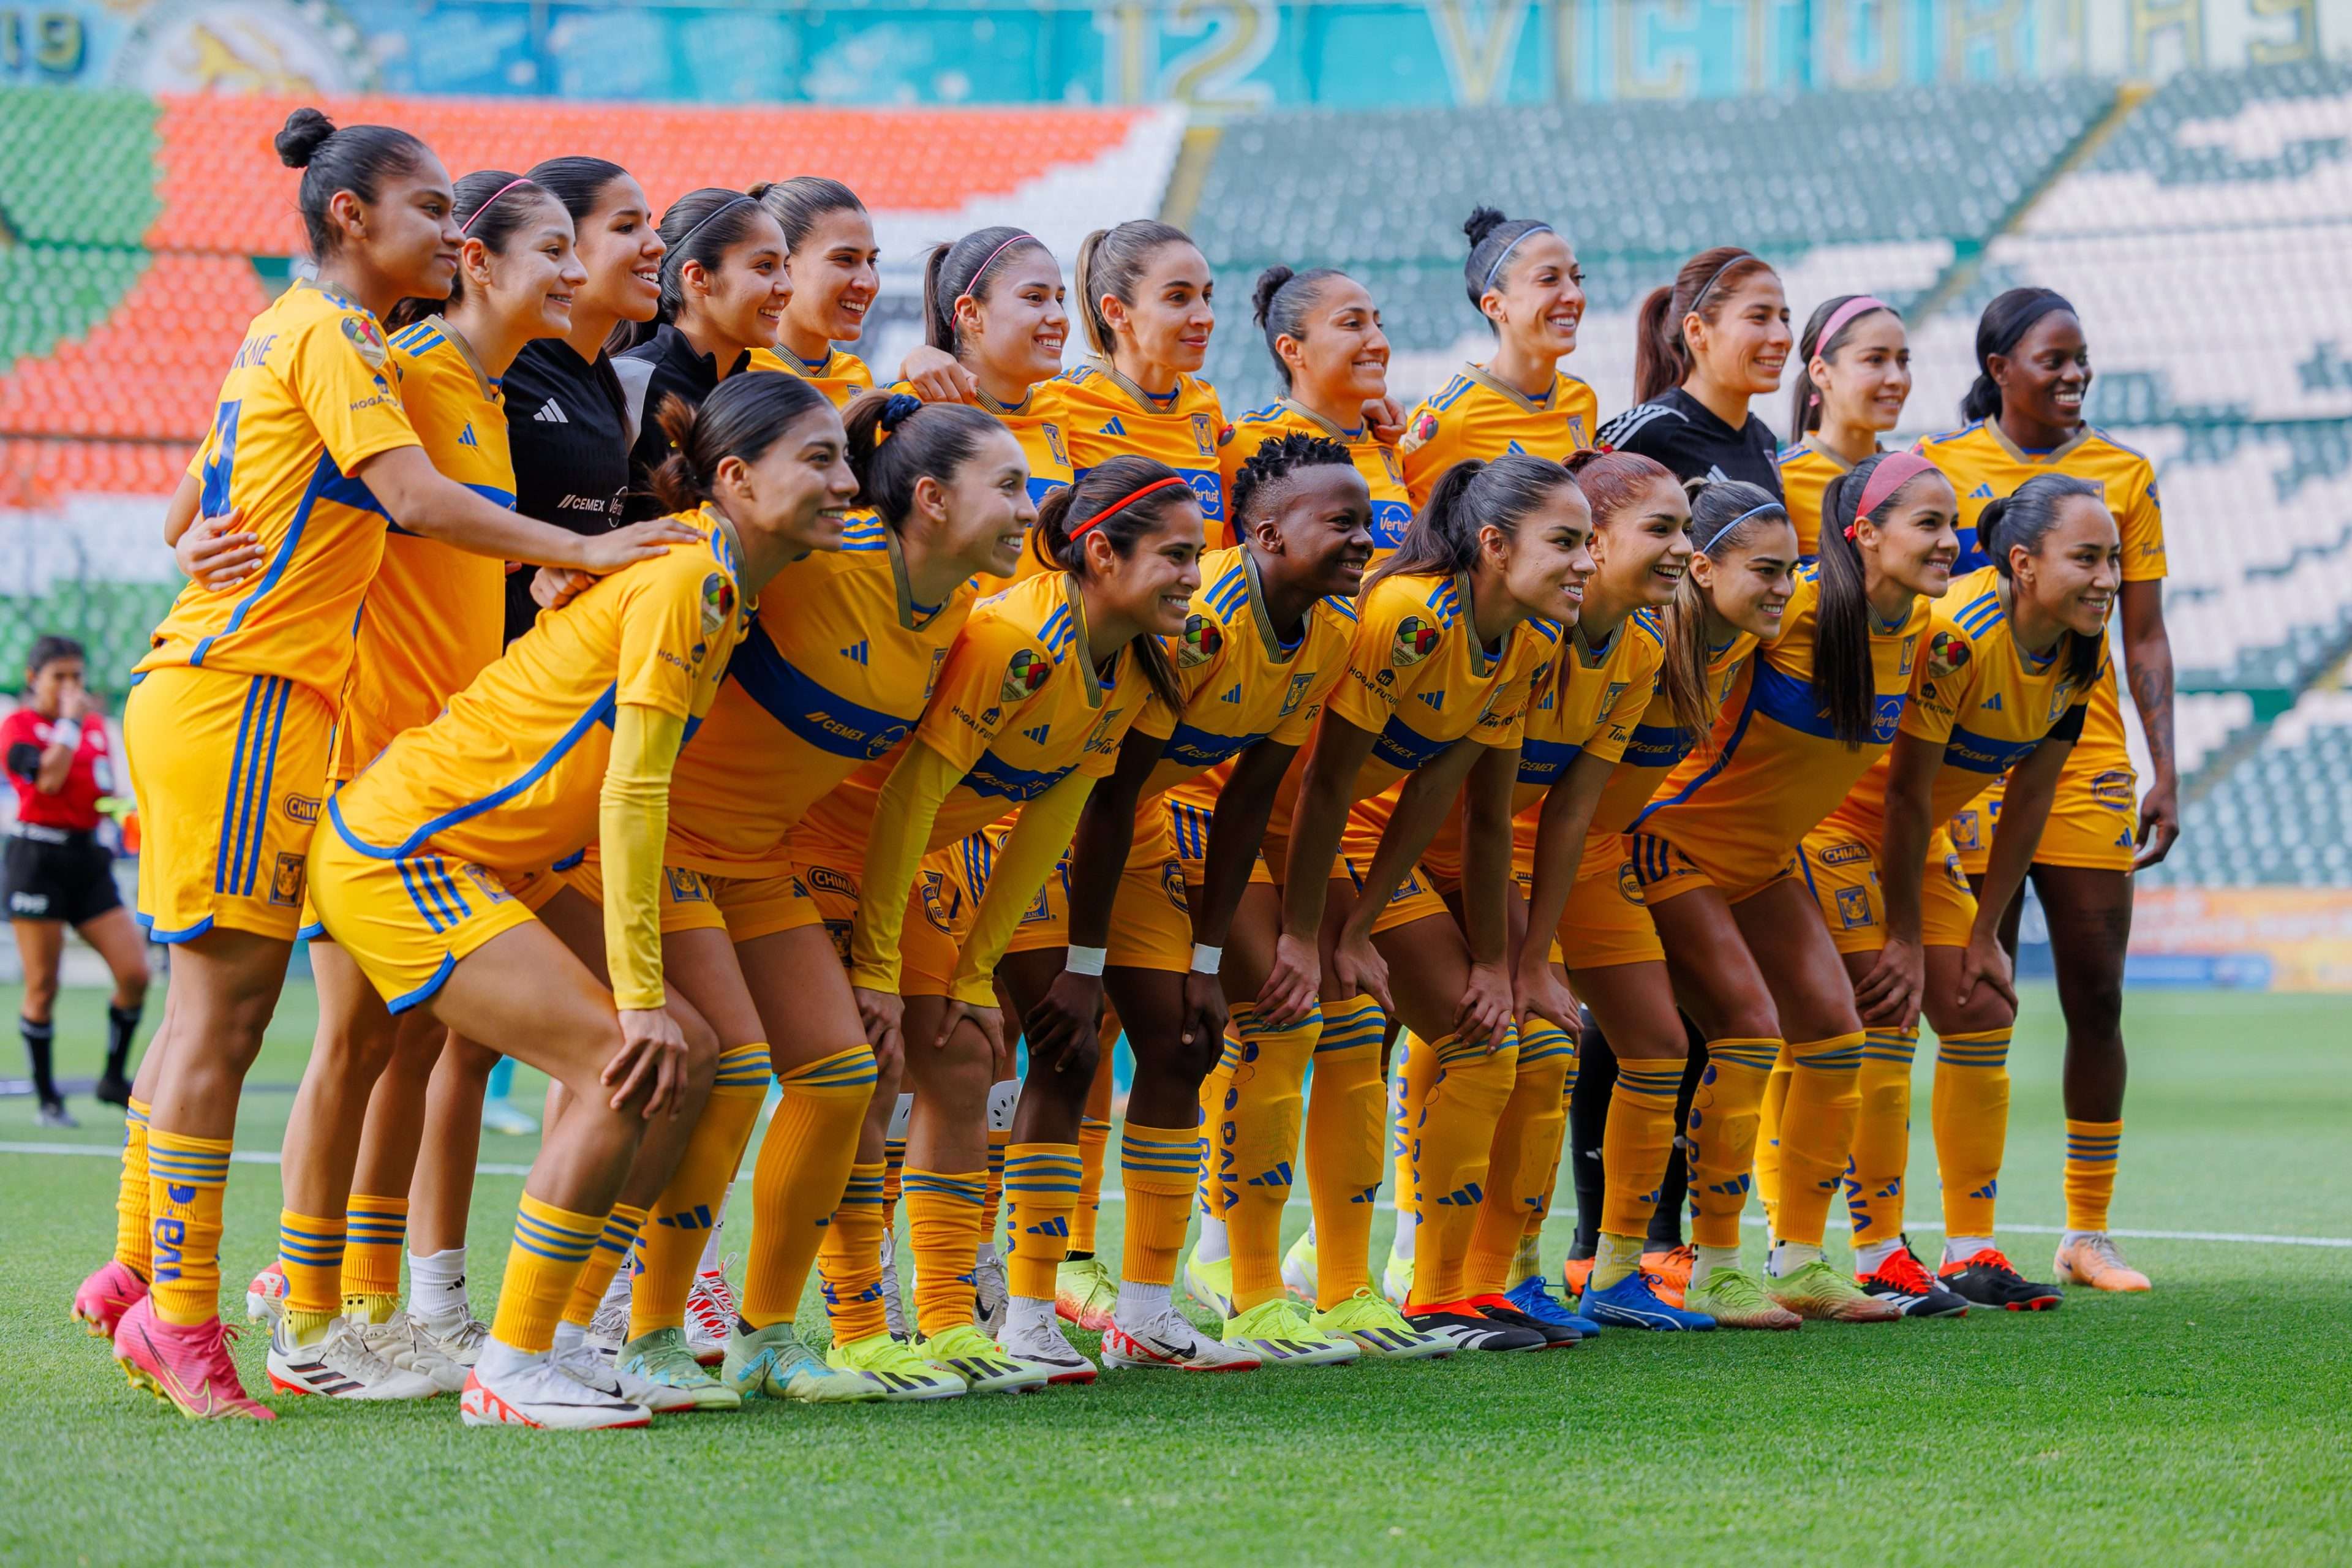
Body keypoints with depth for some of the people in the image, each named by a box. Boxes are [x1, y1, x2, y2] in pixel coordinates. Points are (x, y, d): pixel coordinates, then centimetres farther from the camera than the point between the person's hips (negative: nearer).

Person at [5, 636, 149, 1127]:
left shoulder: (95, 725, 14)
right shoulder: (18, 726, -4)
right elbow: (48, 778, -21)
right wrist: (70, 720, -13)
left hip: (87, 856, 6)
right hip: (38, 859, -6)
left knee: (135, 973, -4)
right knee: (42, 989, -2)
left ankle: (115, 1078, 13)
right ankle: (47, 1099, 9)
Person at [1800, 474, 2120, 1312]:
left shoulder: (2081, 654, -8)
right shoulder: (1955, 634, -32)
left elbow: (2029, 799, 0)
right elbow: (1904, 791, -25)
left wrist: (1984, 933, 0)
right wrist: (1904, 938, -19)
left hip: (1918, 834, 8)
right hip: (1835, 811, -8)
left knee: (1983, 1012, 3)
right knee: (1884, 1018, -14)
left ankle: (1972, 1252, 9)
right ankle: (1878, 1260, -9)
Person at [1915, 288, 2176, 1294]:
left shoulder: (2123, 475, 7)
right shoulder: (1937, 469, 2)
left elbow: (2144, 637, 8)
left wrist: (2165, 771, 1)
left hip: (2087, 761, 2)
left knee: (2096, 1000, 2)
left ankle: (2088, 1233, 12)